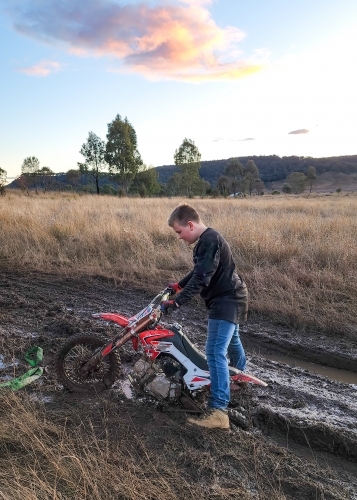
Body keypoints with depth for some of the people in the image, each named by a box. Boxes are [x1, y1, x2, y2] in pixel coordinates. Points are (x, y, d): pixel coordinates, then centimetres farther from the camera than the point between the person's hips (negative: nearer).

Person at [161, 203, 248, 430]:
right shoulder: (206, 239, 10)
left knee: (215, 352, -16)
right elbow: (198, 271, 21)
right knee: (231, 341, 29)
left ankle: (218, 411, -14)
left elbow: (201, 279, -30)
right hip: (229, 298, 11)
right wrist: (179, 285, 18)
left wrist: (176, 301, -31)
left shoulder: (209, 241, -23)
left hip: (226, 301, -11)